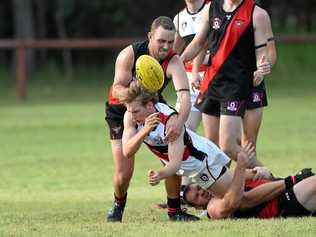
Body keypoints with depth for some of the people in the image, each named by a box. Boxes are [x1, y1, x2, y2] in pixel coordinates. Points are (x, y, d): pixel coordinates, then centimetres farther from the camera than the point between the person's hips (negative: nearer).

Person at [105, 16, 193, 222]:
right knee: (124, 172, -10)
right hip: (121, 111, -2)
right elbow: (117, 89, -24)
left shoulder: (173, 62, -26)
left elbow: (185, 95, -40)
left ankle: (174, 210, 5)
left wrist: (180, 121, -59)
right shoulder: (129, 54, -26)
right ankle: (118, 206, 23)